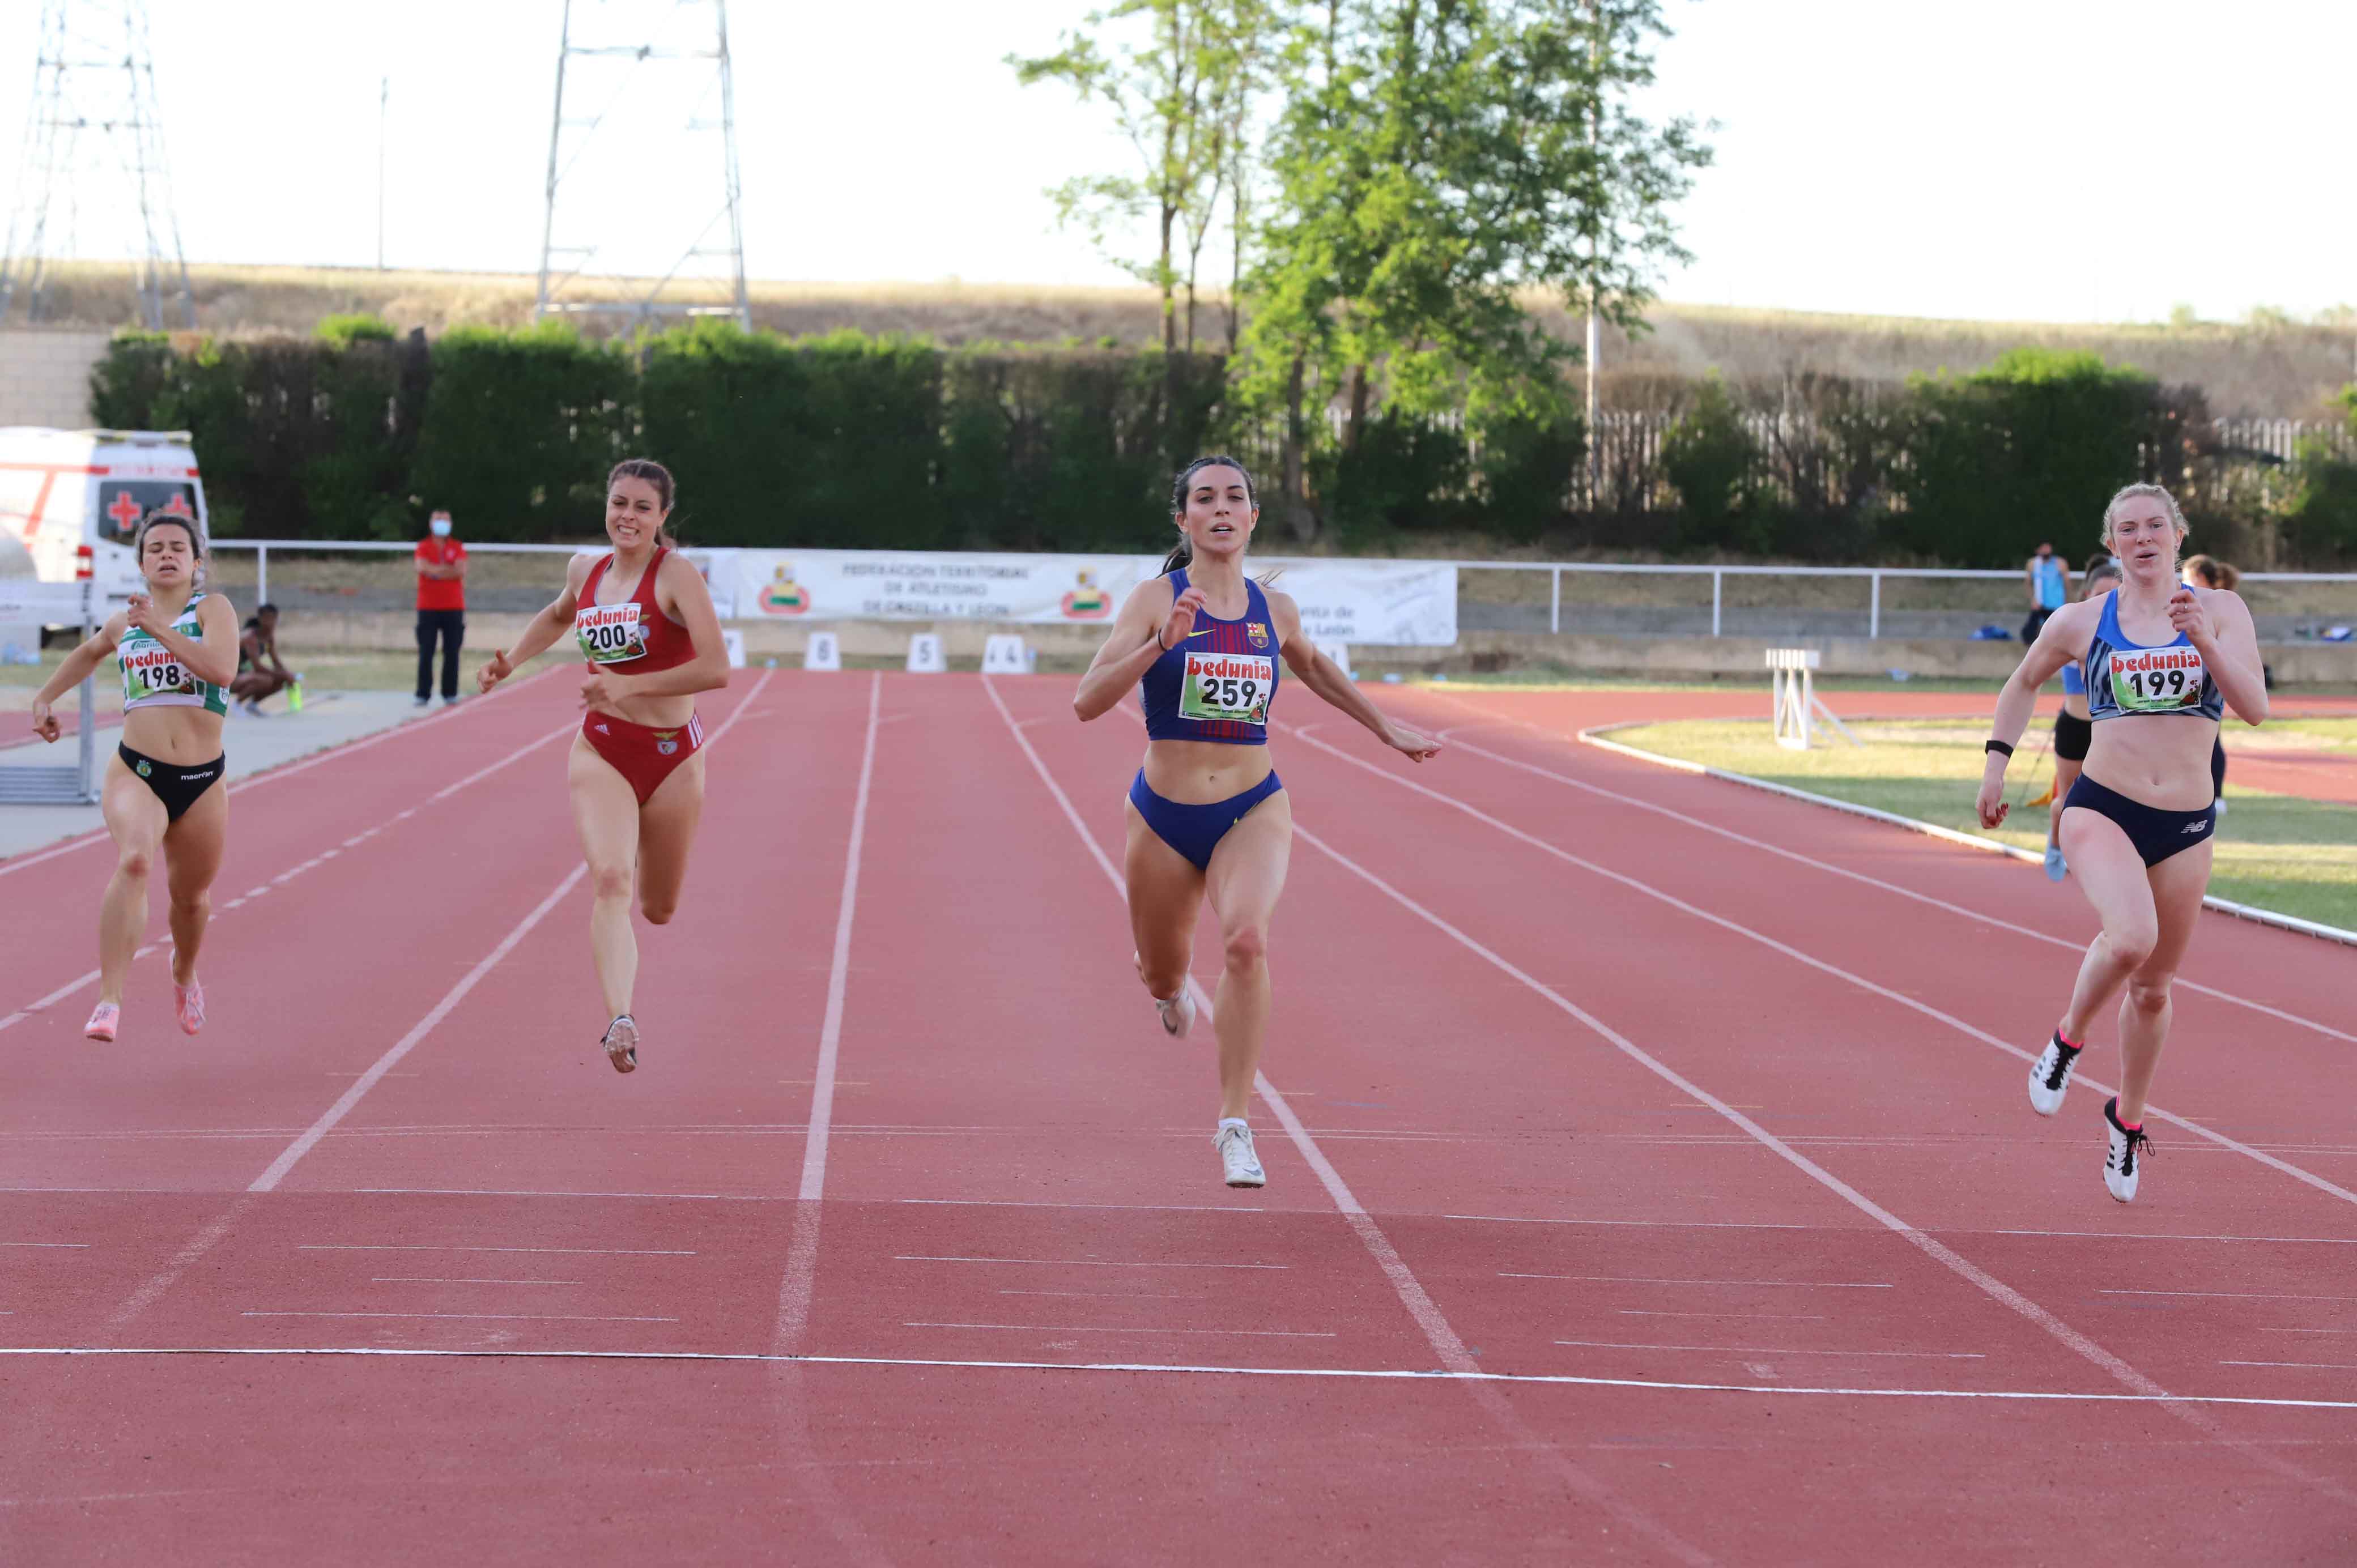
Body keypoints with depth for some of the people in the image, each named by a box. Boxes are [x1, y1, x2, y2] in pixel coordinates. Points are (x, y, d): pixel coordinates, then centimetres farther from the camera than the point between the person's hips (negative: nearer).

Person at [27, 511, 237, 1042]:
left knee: (191, 896, 16)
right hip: (136, 773, 0)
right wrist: (45, 696, 33)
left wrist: (158, 629, -21)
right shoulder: (123, 624, 11)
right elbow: (90, 651, 35)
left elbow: (223, 668, -21)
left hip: (202, 781, 0)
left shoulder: (213, 609, -1)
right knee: (133, 862, -29)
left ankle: (184, 971, 52)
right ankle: (109, 1002, -36)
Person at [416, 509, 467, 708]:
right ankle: (423, 695, -4)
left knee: (452, 653, -1)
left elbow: (461, 571, -7)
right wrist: (449, 569, -10)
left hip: (453, 607, 1)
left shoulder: (457, 548, 9)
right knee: (425, 654, -4)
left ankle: (450, 694, 4)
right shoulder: (424, 547, 6)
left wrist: (435, 570, -9)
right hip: (428, 607, -1)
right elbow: (422, 568, -13)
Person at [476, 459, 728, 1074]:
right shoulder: (586, 569, 3)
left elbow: (716, 669, -22)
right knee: (608, 879, -24)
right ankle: (620, 1022, -35)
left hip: (671, 754, -2)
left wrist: (629, 686, -25)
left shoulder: (675, 574, -13)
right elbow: (560, 615, 29)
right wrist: (512, 659, 15)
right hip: (600, 751, 2)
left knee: (658, 910, 16)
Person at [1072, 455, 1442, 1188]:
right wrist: (1164, 642, -31)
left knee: (1246, 941, -28)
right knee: (1160, 975, 16)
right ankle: (1173, 988, 58)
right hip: (1164, 815, 0)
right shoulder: (1156, 600, -9)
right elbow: (1087, 702, -19)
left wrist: (1386, 728, 31)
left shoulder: (1274, 611, 1)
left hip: (1253, 810, 0)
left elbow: (1312, 666, 25)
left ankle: (1235, 1127, -21)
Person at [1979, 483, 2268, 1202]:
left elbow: (2255, 707, -10)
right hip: (2101, 810, -2)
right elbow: (2024, 682, 20)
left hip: (2186, 826, 2)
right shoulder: (2081, 621, 2)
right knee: (2131, 938, -31)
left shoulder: (2220, 609, 0)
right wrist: (1996, 759, 12)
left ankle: (2127, 1117, 37)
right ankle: (2069, 1038, -3)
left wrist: (2203, 641, -23)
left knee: (2153, 988, 13)